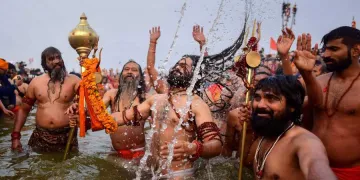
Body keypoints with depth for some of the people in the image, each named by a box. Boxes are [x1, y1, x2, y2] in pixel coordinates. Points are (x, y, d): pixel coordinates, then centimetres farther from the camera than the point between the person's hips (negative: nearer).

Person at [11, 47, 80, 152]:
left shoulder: (73, 80, -4)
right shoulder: (36, 82, 5)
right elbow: (24, 109, 12)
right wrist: (15, 135, 6)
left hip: (66, 136, -2)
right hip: (41, 136, 3)